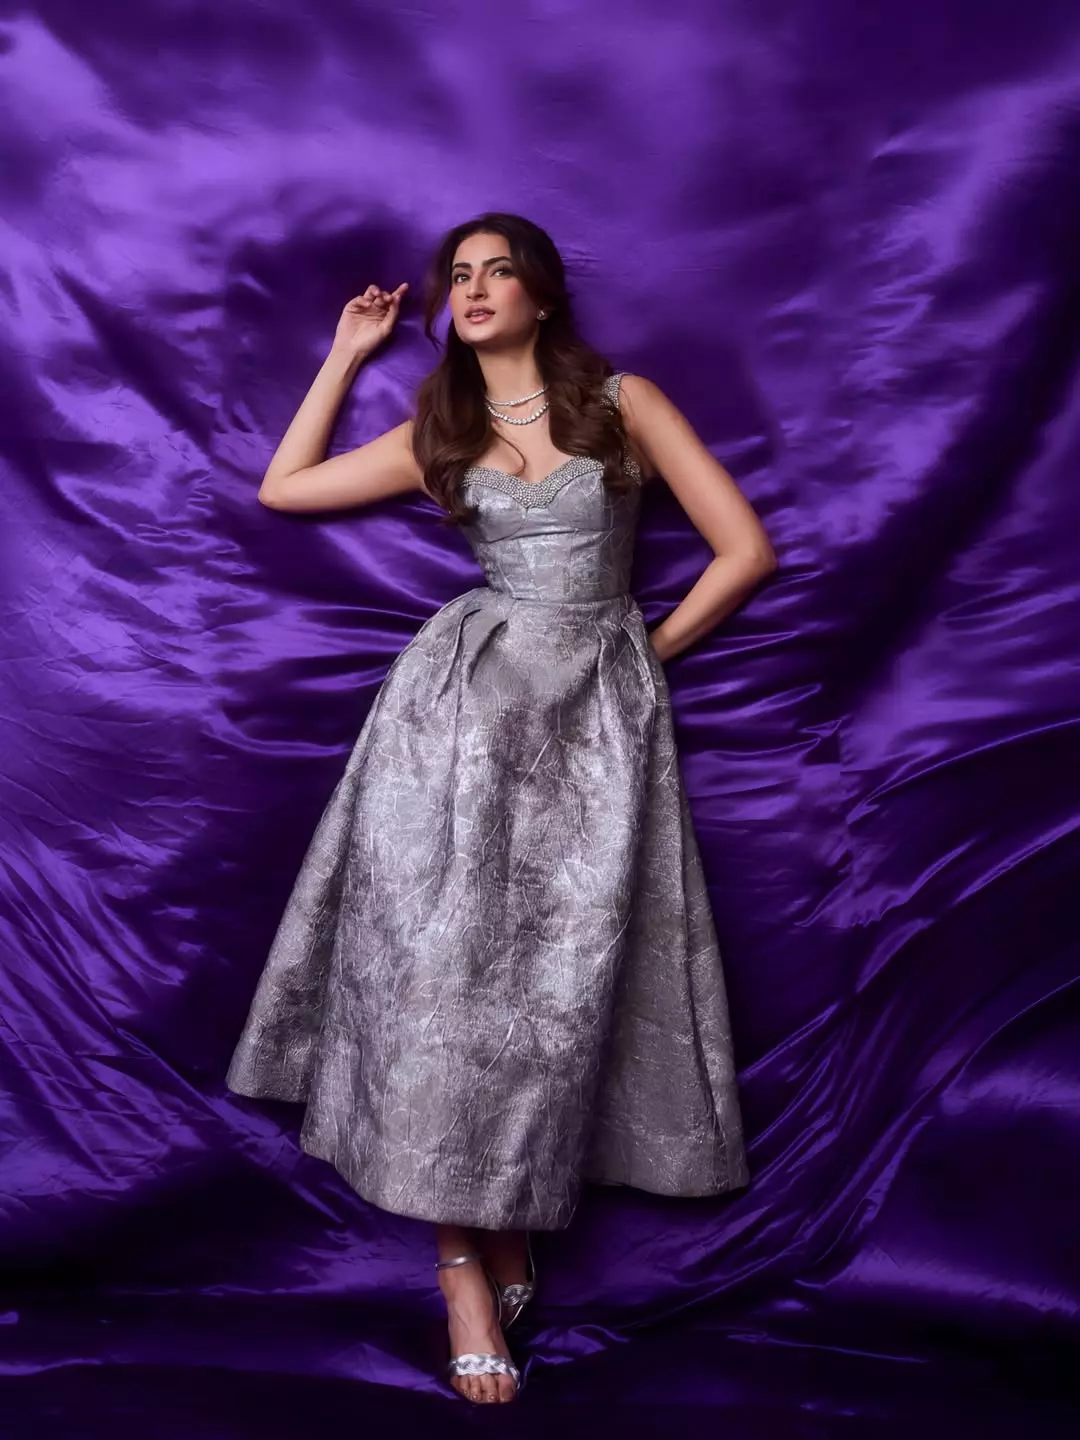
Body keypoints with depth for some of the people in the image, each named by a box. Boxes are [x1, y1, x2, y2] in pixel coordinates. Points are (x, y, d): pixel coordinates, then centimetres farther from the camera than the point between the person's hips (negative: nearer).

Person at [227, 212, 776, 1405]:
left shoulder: (624, 403, 5)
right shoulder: (441, 434, 14)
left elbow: (745, 551, 1)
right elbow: (281, 488, 16)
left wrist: (649, 654, 7)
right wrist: (347, 356, 18)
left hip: (596, 712, -1)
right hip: (465, 694, 2)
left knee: (558, 978, -4)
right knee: (447, 960, -8)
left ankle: (517, 1229, 12)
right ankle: (463, 1263, -3)